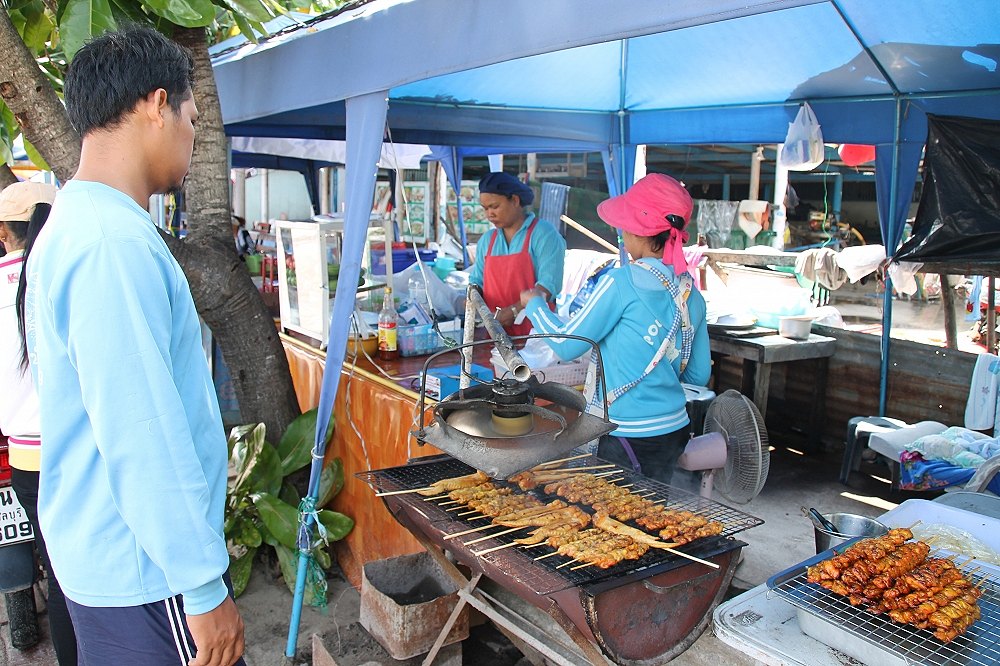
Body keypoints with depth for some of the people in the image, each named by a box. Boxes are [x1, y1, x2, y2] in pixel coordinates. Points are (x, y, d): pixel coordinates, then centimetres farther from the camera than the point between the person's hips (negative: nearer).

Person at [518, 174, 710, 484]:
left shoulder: (622, 283, -18)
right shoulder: (692, 294, 2)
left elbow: (567, 345, -10)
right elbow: (699, 376, 10)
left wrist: (535, 304, 6)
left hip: (625, 436, -7)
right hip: (674, 430, 7)